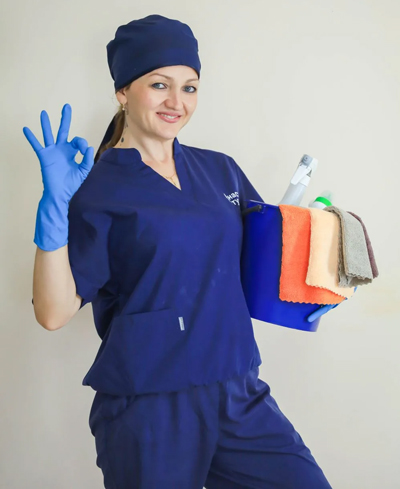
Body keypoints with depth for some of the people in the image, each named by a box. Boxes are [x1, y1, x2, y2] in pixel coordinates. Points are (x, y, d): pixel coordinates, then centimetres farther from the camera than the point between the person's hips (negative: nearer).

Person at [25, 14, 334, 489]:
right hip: (148, 410, -4)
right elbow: (54, 312, -13)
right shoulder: (97, 189, -7)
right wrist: (55, 208, -23)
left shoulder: (220, 170, 7)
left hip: (241, 396, 5)